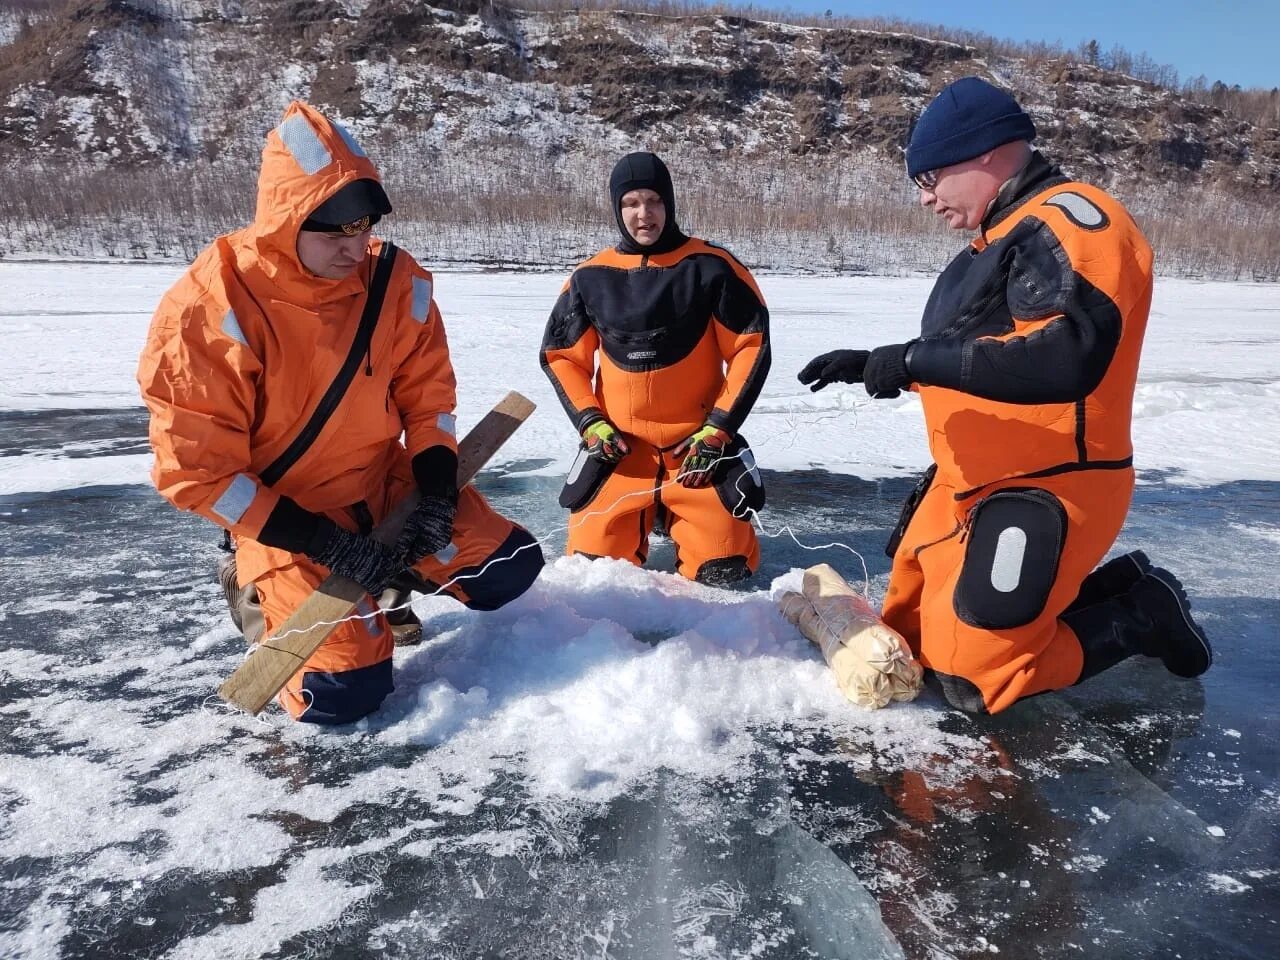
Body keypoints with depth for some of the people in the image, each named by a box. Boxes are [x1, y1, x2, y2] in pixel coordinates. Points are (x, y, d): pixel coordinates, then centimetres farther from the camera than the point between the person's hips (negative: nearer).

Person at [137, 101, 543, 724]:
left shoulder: (395, 280, -9)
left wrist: (437, 495, -12)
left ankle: (391, 574, 19)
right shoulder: (206, 312, -22)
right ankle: (258, 587, 15)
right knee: (346, 695, -12)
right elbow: (196, 472, -19)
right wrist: (328, 545, -22)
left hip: (387, 488, 5)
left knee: (509, 568, -5)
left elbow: (427, 397, 2)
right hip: (286, 521, -4)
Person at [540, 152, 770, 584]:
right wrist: (591, 423, -5)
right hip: (620, 449, 2)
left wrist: (719, 428, -9)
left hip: (699, 445, -1)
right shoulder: (591, 277, 0)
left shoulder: (712, 266, -6)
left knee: (723, 569, -7)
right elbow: (560, 354, 8)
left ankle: (675, 512, 25)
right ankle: (641, 514, 27)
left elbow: (751, 347, -4)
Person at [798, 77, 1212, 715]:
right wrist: (875, 364, 16)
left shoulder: (1069, 220, -15)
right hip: (971, 486, 10)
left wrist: (914, 358, -25)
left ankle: (1141, 616, 11)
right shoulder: (1004, 235, 16)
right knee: (909, 635, 14)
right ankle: (1115, 587, 20)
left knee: (972, 679, -9)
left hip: (1040, 496, -10)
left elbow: (1067, 359, -30)